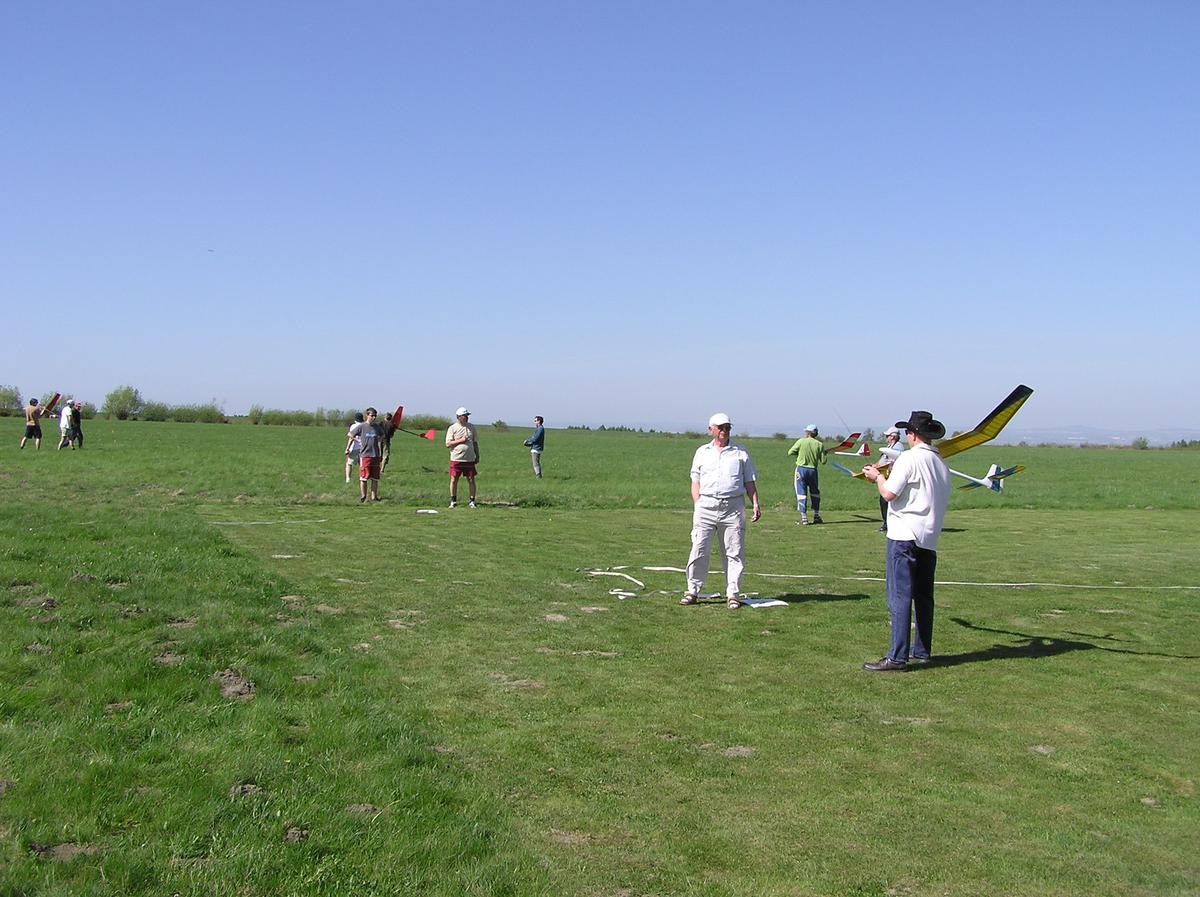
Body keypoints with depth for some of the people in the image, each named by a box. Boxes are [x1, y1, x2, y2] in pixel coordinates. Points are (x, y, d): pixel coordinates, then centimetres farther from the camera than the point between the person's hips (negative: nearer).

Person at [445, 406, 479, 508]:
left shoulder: (471, 427, 10)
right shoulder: (452, 428, -1)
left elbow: (475, 443, 17)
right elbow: (448, 444, -7)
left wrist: (477, 456, 13)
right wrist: (460, 440, -15)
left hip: (469, 459, 2)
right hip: (456, 459, -2)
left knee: (471, 480, 0)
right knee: (454, 480, 1)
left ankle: (472, 501, 8)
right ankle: (453, 501, 13)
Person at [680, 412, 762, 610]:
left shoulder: (741, 453, 12)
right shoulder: (702, 452, 14)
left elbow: (750, 481, 12)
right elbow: (695, 481, 13)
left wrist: (755, 504, 0)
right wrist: (697, 506, 0)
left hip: (733, 507, 0)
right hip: (706, 506, 0)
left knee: (734, 552, -1)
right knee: (699, 549, -4)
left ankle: (732, 594, 5)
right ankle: (692, 591, 5)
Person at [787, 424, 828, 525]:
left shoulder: (801, 442, -6)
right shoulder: (820, 444, 0)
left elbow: (790, 452, 0)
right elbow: (823, 461, 1)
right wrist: (826, 454, 22)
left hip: (801, 469, -2)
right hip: (813, 470, 3)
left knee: (802, 493, 0)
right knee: (815, 493, 19)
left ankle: (804, 518, -4)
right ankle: (816, 516, 22)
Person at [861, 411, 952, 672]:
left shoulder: (910, 458, -12)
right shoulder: (941, 463, 12)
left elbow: (889, 494, -14)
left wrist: (879, 476, 5)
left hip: (905, 535, -8)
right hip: (929, 538, 8)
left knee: (900, 597, -8)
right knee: (923, 596, 17)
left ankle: (897, 657, -10)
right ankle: (922, 650, 26)